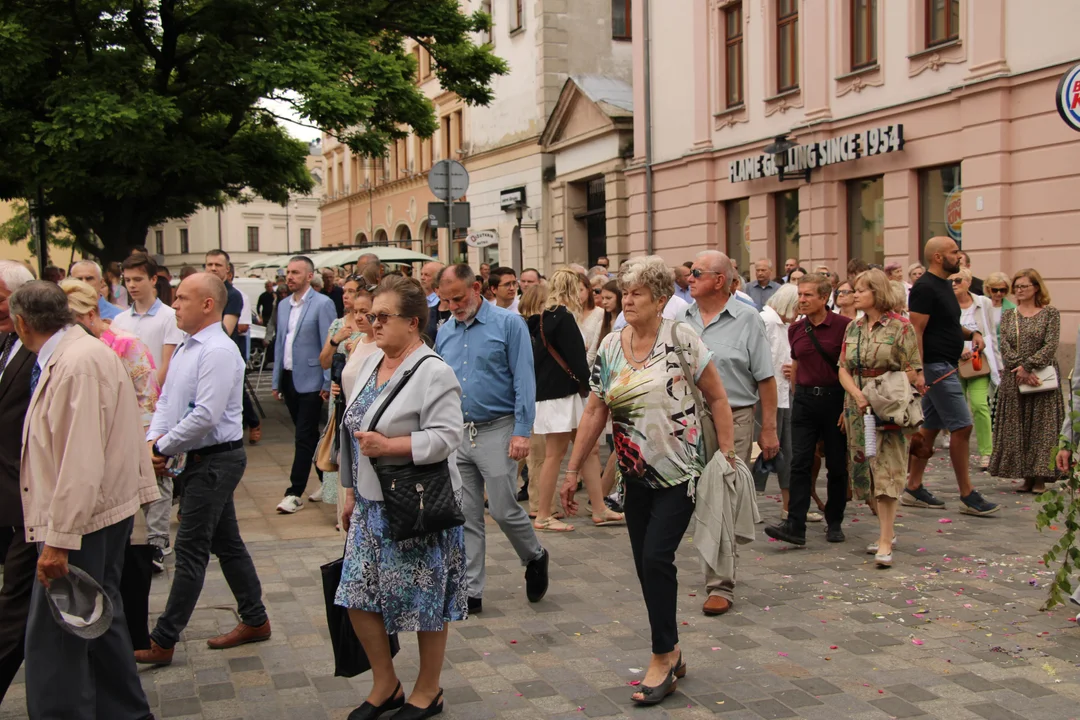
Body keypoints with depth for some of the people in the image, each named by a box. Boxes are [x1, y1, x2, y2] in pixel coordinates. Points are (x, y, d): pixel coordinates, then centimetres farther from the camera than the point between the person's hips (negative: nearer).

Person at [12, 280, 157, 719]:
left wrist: (59, 539, -23)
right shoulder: (82, 351, 10)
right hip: (108, 510, 10)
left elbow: (80, 461, -25)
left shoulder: (77, 363, -21)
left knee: (53, 641, -3)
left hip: (82, 519, -10)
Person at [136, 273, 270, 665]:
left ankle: (163, 641, 5)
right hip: (200, 460, 10)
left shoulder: (219, 351, -19)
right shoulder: (186, 348, 12)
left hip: (215, 461, -10)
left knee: (191, 549, -3)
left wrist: (163, 446, -14)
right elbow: (167, 399, 15)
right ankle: (255, 620, 27)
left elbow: (206, 415, -25)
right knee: (227, 543, 16)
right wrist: (154, 439, -3)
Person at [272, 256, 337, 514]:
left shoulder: (322, 304, -8)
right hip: (289, 379, 7)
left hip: (310, 381, -7)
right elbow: (279, 344, 16)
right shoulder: (283, 306, 12)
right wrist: (276, 381, 14)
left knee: (304, 437, -4)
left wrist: (327, 383, -13)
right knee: (308, 435, 14)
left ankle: (295, 493, 2)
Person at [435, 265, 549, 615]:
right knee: (466, 517, 7)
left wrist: (522, 431, -15)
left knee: (504, 510, -1)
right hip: (456, 433, 5)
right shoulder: (445, 332, 9)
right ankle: (470, 591, 16)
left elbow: (524, 380, -9)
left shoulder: (508, 324, -6)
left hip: (496, 430, -5)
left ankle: (535, 558, 29)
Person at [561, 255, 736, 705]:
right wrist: (572, 470, 6)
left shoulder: (680, 339, -10)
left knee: (656, 558, -11)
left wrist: (728, 457, -9)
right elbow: (595, 412, 6)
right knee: (646, 566, 8)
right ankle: (671, 654, 24)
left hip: (680, 473, -5)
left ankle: (664, 655, 7)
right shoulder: (610, 347, 3)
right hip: (636, 477, 5)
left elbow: (717, 399, -5)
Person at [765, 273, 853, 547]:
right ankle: (795, 525, -8)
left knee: (837, 465, 6)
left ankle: (834, 523, 20)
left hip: (835, 398, -3)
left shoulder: (842, 326, -7)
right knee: (800, 463, -5)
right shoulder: (795, 330, 7)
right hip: (805, 399, 3)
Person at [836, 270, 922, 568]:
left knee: (886, 473, -10)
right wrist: (858, 396, -12)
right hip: (858, 410, 6)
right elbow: (844, 369, 6)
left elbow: (912, 373, -7)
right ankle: (887, 531, 23)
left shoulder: (900, 327, -6)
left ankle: (885, 543, -9)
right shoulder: (853, 328, 11)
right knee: (866, 473, 9)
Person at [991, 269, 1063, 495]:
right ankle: (1027, 476, 9)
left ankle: (1040, 478, -1)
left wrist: (1028, 366, -19)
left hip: (1042, 378, -3)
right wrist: (1020, 368, -16)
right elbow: (1004, 347, -1)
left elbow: (1050, 346, -9)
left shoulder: (1050, 313, 1)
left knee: (1042, 426, -3)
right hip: (1013, 380, 3)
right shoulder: (1008, 315, 10)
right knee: (1016, 428, 2)